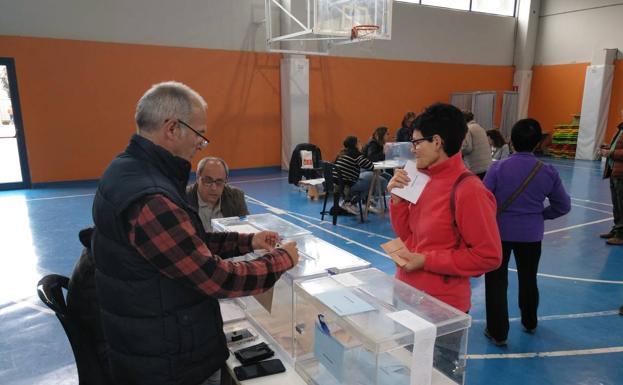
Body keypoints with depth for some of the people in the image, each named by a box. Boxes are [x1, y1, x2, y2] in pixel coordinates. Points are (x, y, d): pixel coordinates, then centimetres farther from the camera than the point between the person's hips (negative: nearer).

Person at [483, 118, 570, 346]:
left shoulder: (498, 168, -14)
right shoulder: (548, 172, -6)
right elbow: (563, 206, 2)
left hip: (500, 231, -3)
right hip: (531, 234, 3)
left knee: (496, 282, 7)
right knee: (528, 279, 22)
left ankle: (498, 332, 13)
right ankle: (529, 323, 43)